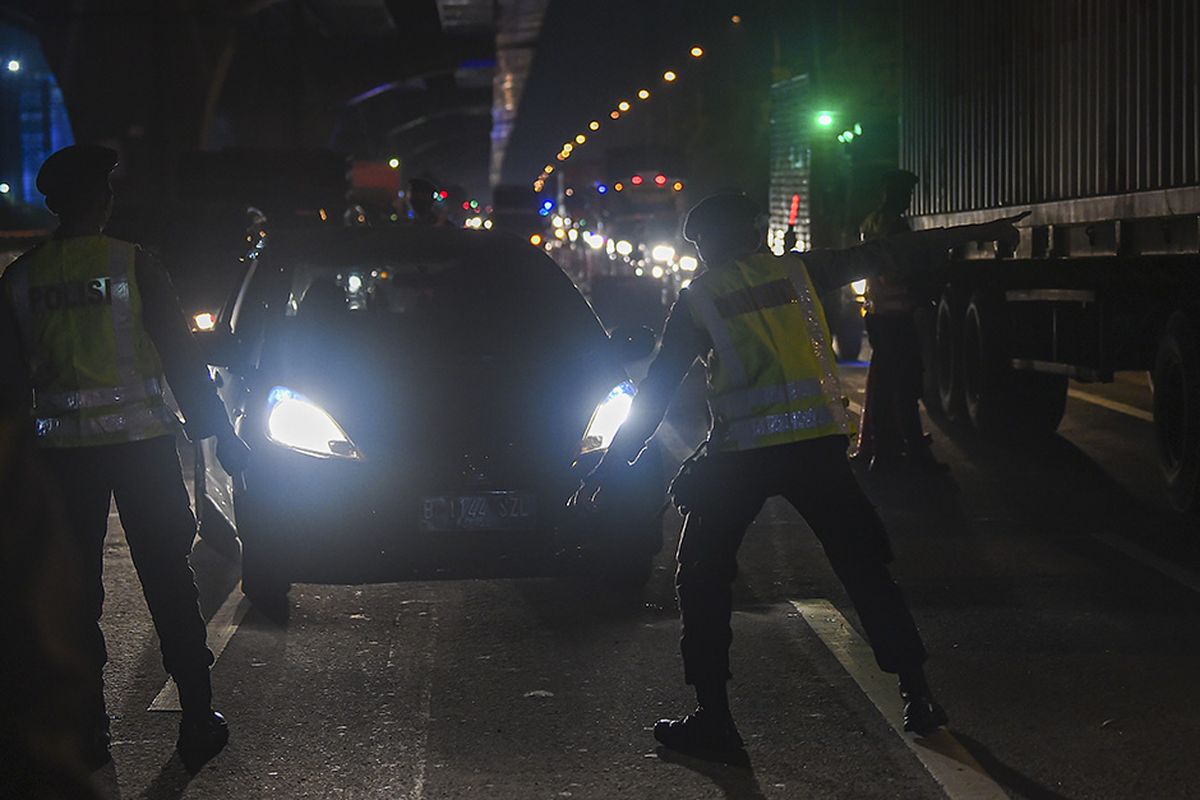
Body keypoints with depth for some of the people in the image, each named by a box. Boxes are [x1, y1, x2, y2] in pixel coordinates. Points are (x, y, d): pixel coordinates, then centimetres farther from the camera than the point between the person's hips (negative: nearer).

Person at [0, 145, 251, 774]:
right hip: (139, 438, -2)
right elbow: (181, 355, -6)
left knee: (76, 587, 10)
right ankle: (197, 725, 6)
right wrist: (219, 432, 0)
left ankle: (89, 732, 12)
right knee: (167, 580, 4)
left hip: (61, 448, 2)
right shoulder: (132, 265, -6)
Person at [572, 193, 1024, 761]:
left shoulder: (697, 299, 7)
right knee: (863, 566, 13)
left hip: (740, 453, -2)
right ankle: (917, 696, 12)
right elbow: (885, 255, 16)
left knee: (703, 582, 11)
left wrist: (610, 465, 11)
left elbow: (656, 388, 6)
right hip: (818, 442, 2)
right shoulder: (797, 271, 10)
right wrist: (975, 233, 25)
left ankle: (712, 720, 6)